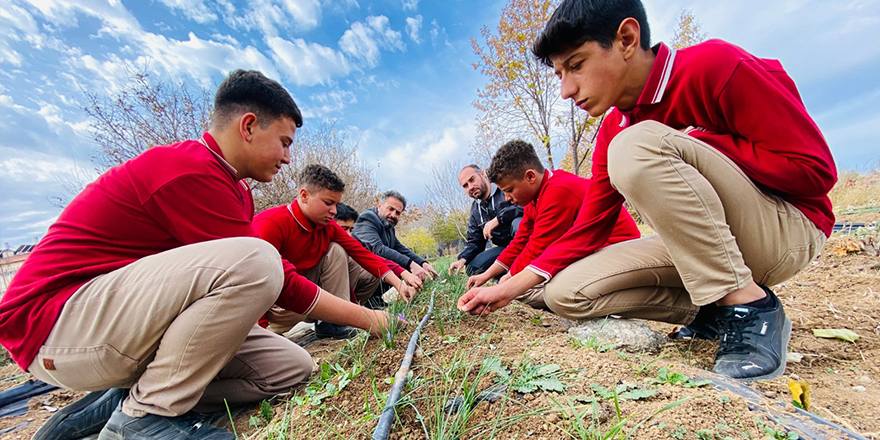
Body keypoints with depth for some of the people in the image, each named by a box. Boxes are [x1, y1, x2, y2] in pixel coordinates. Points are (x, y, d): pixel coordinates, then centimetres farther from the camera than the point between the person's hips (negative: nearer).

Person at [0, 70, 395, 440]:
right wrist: (368, 320, -15)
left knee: (291, 368, -1)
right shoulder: (191, 170, -22)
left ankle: (120, 401, 5)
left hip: (136, 323, 9)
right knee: (253, 260, -33)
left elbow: (276, 281, 3)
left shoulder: (232, 190, 8)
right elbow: (278, 281, -23)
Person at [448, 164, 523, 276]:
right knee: (473, 267, -10)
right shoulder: (475, 211, 10)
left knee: (518, 223, -36)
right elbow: (475, 242, 10)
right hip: (505, 247, 5)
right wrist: (463, 259, -9)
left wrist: (498, 219, -30)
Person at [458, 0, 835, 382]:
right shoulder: (612, 133, 3)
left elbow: (814, 168, -15)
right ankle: (715, 312, 1)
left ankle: (750, 307, -17)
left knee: (635, 145, -29)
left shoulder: (713, 64, -14)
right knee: (566, 293, -10)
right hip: (699, 248, 5)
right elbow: (588, 229, 0)